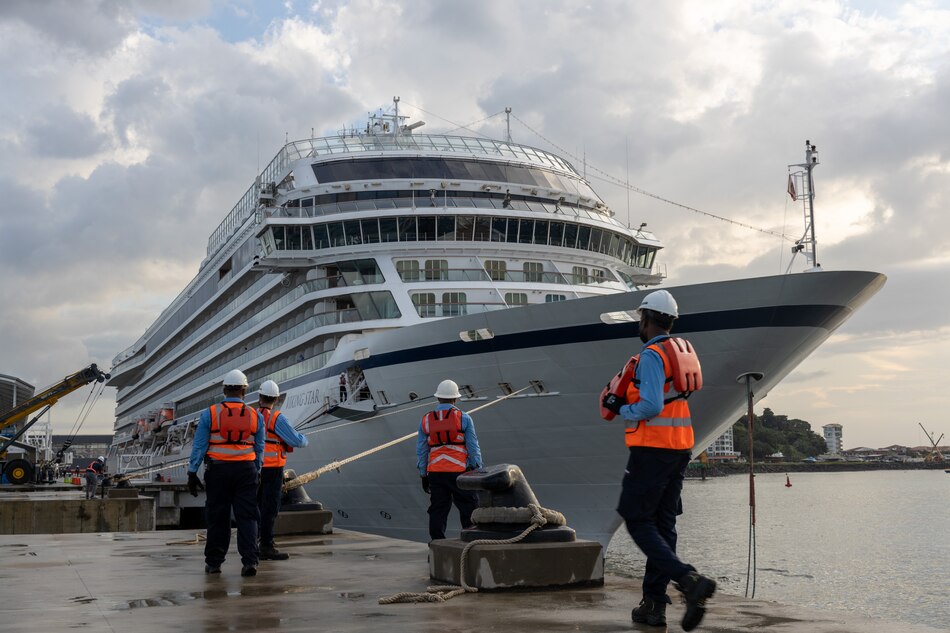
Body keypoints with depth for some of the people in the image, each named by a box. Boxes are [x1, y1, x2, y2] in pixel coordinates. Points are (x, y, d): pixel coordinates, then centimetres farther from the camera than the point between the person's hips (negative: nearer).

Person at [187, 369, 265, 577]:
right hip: (246, 470, 1)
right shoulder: (256, 416, 4)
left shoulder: (210, 414, -1)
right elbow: (259, 449, 9)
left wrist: (192, 473, 3)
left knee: (217, 517, 8)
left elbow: (199, 446, -2)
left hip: (218, 470, 0)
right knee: (247, 517, 1)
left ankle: (214, 562, 15)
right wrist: (257, 472, 19)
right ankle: (249, 561, -7)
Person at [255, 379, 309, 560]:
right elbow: (297, 440, -12)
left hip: (254, 468, 6)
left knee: (256, 507, 14)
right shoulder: (276, 418, -13)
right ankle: (267, 547, -6)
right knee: (270, 508, -5)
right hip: (272, 469, -6)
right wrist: (304, 440, 11)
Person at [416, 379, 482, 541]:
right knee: (468, 508, 5)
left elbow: (421, 451, 9)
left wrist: (423, 475, 16)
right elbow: (473, 448, -3)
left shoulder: (426, 420, 6)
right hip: (459, 471, -3)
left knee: (438, 510, 7)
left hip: (435, 472, 3)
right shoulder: (463, 418, -3)